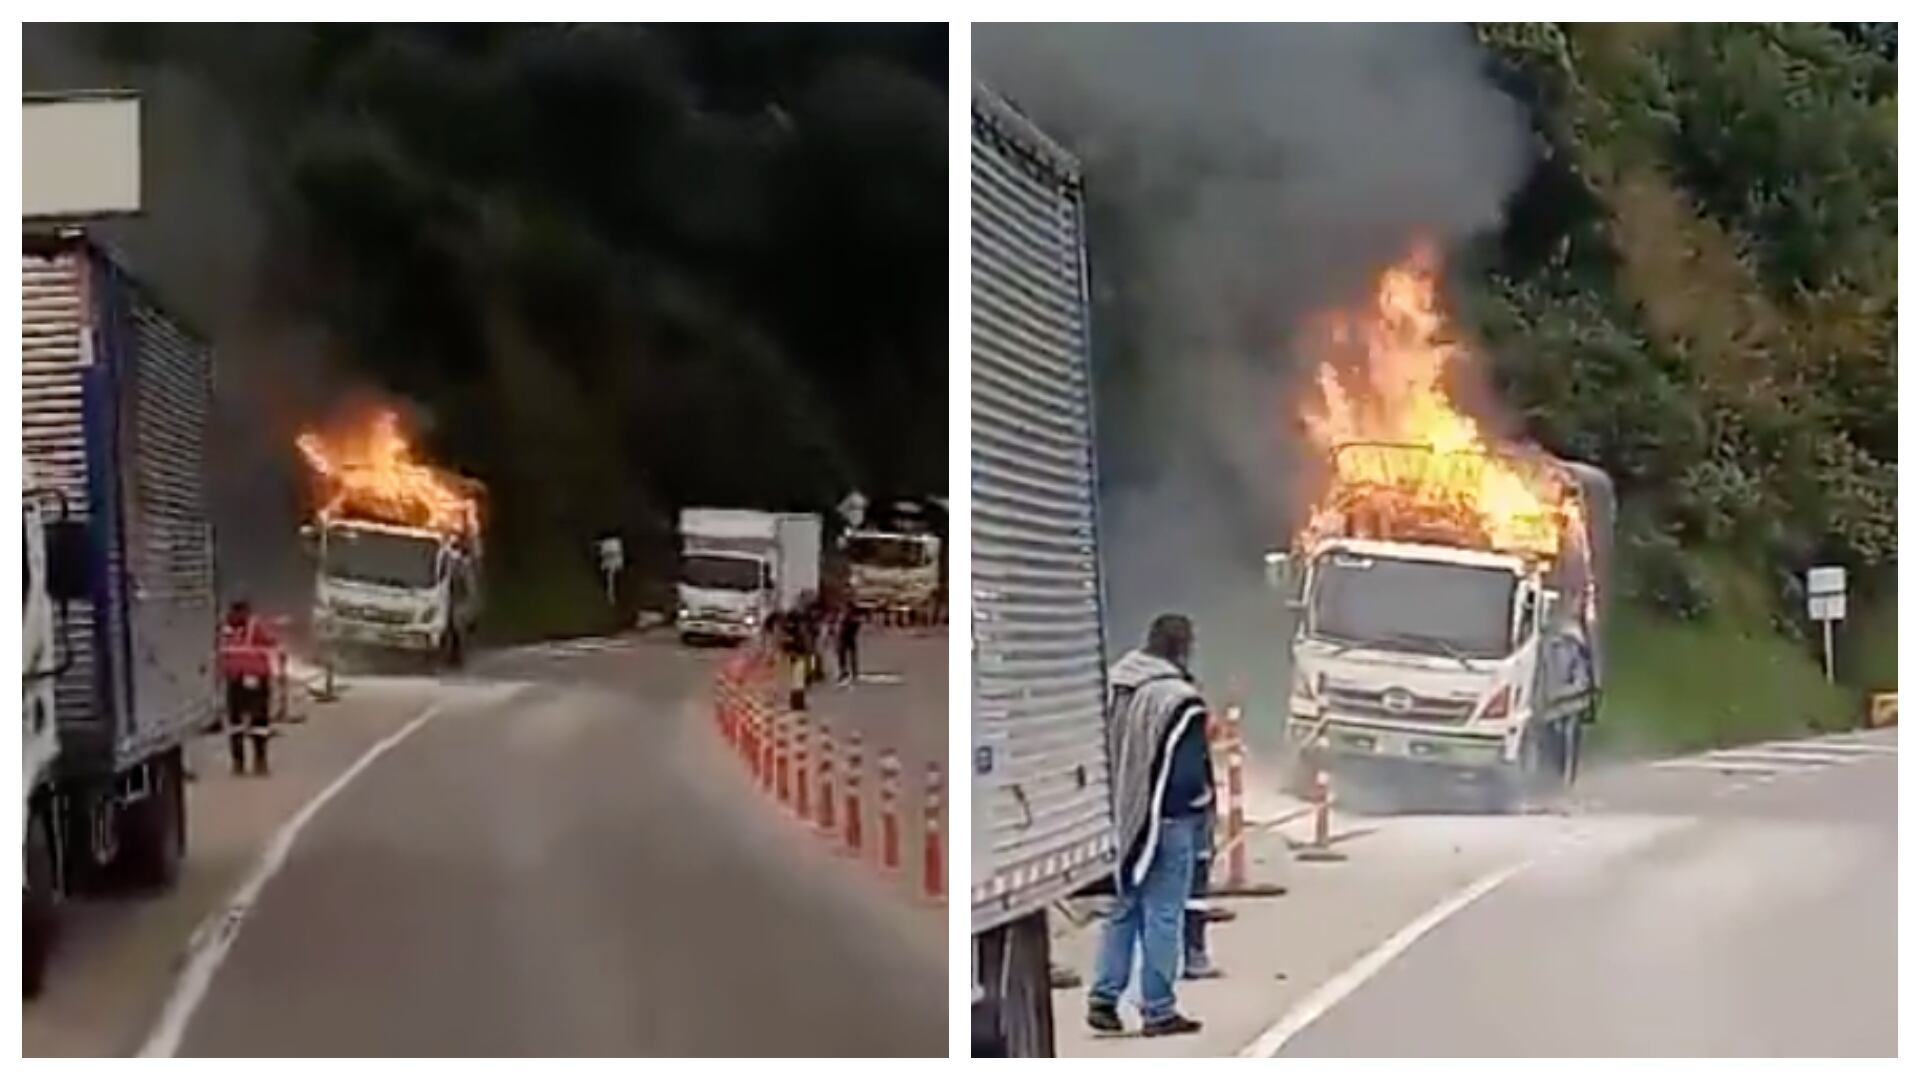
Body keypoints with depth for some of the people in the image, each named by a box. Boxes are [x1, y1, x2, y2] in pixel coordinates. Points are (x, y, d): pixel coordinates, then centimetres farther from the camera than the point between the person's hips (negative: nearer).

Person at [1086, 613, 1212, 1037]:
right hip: (1167, 823, -7)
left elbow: (1100, 755, 10)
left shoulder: (1113, 689, 4)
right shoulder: (1180, 703, -19)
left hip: (1121, 820, 7)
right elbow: (1189, 773, -18)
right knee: (1162, 916, 1)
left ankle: (1103, 999, 15)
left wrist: (1118, 806, 16)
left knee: (1121, 912, 16)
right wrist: (1203, 801, 0)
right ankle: (1158, 1010, 5)